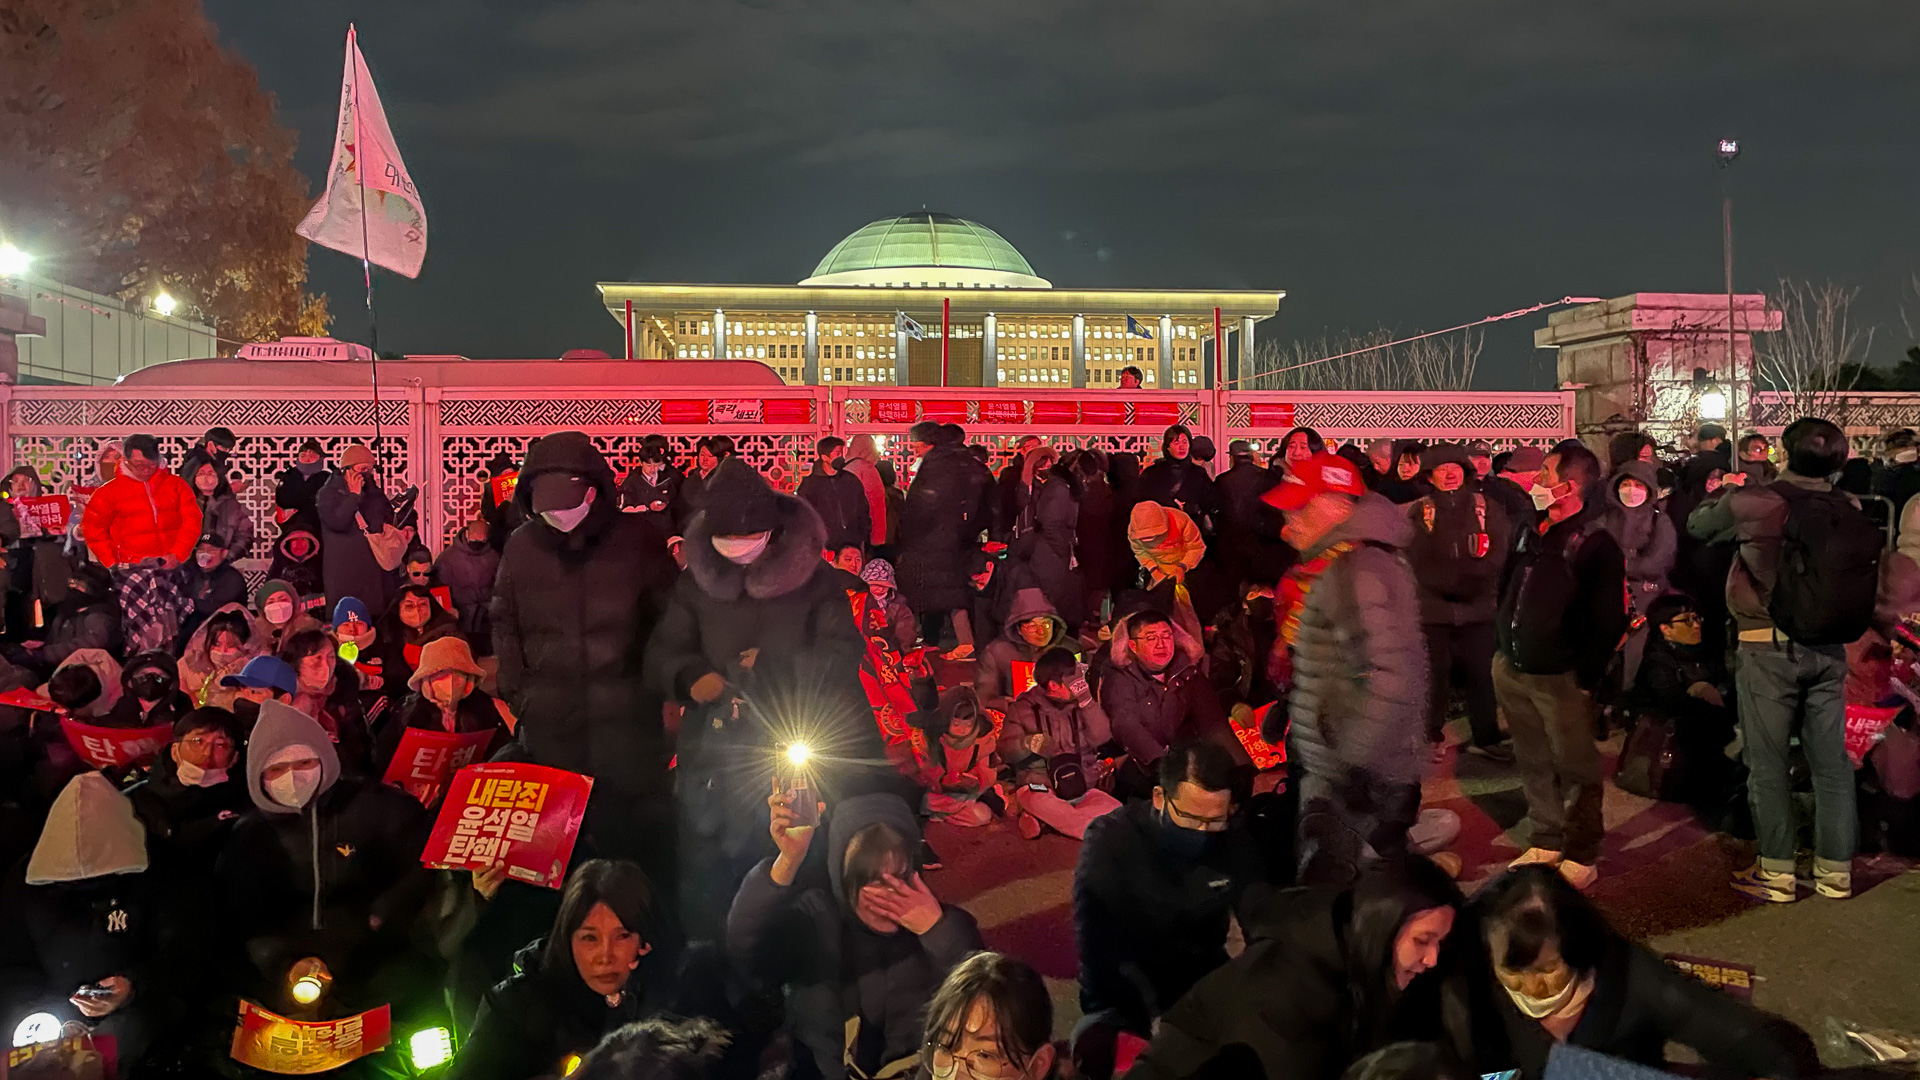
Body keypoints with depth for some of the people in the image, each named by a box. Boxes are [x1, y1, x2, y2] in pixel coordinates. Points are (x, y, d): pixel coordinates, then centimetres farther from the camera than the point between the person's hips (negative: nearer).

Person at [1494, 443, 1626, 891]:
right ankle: (1546, 841, 29)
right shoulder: (1533, 530, 9)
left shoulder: (1596, 544, -12)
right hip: (1512, 669, 7)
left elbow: (1610, 621, -13)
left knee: (1574, 766, 4)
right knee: (1533, 762, 15)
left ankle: (1581, 856, 16)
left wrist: (1585, 676, -14)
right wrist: (1503, 645, 14)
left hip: (1561, 679, -7)